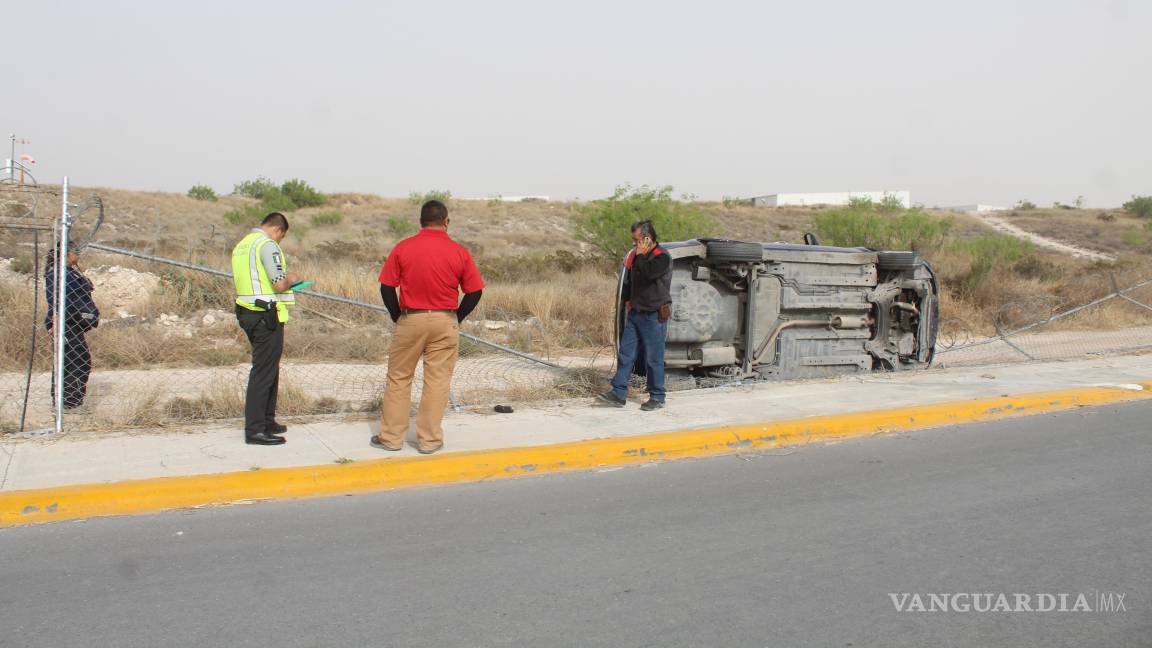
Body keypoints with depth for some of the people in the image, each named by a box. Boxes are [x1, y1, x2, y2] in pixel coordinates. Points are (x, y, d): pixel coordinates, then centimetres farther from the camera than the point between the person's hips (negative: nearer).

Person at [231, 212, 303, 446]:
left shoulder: (241, 245, 15)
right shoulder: (267, 245, -14)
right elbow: (280, 285, -21)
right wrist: (291, 279, 1)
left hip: (247, 312, 10)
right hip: (266, 315, -10)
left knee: (268, 368, 20)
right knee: (263, 372, -5)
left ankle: (266, 421, 28)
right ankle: (254, 430, -2)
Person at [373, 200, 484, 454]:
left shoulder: (402, 248, -3)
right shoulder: (459, 252, -3)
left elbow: (386, 287, -2)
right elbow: (474, 292, -2)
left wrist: (398, 317, 10)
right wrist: (456, 318, 10)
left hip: (410, 320, 0)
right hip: (446, 323, 0)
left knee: (398, 379, 11)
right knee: (437, 381, 7)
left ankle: (391, 437, 16)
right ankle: (429, 439, 11)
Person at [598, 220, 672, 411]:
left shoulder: (662, 257, -12)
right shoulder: (636, 256, 12)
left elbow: (649, 273, -30)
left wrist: (641, 256, -17)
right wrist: (627, 300, 15)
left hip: (654, 316, -8)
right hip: (635, 313, 8)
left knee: (654, 358, -1)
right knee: (626, 353, 5)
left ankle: (657, 397, 10)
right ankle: (619, 393, 8)